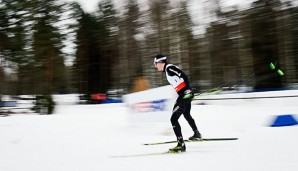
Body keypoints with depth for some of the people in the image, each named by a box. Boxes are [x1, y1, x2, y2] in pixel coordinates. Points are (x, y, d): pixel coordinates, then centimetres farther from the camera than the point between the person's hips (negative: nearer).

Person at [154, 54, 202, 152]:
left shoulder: (169, 68, -11)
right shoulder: (167, 70, 16)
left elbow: (184, 77, -17)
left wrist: (187, 90, -19)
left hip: (184, 95, -10)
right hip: (185, 95, 10)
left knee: (173, 119, -10)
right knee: (187, 115, 31)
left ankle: (181, 144, -12)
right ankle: (197, 134, 49)